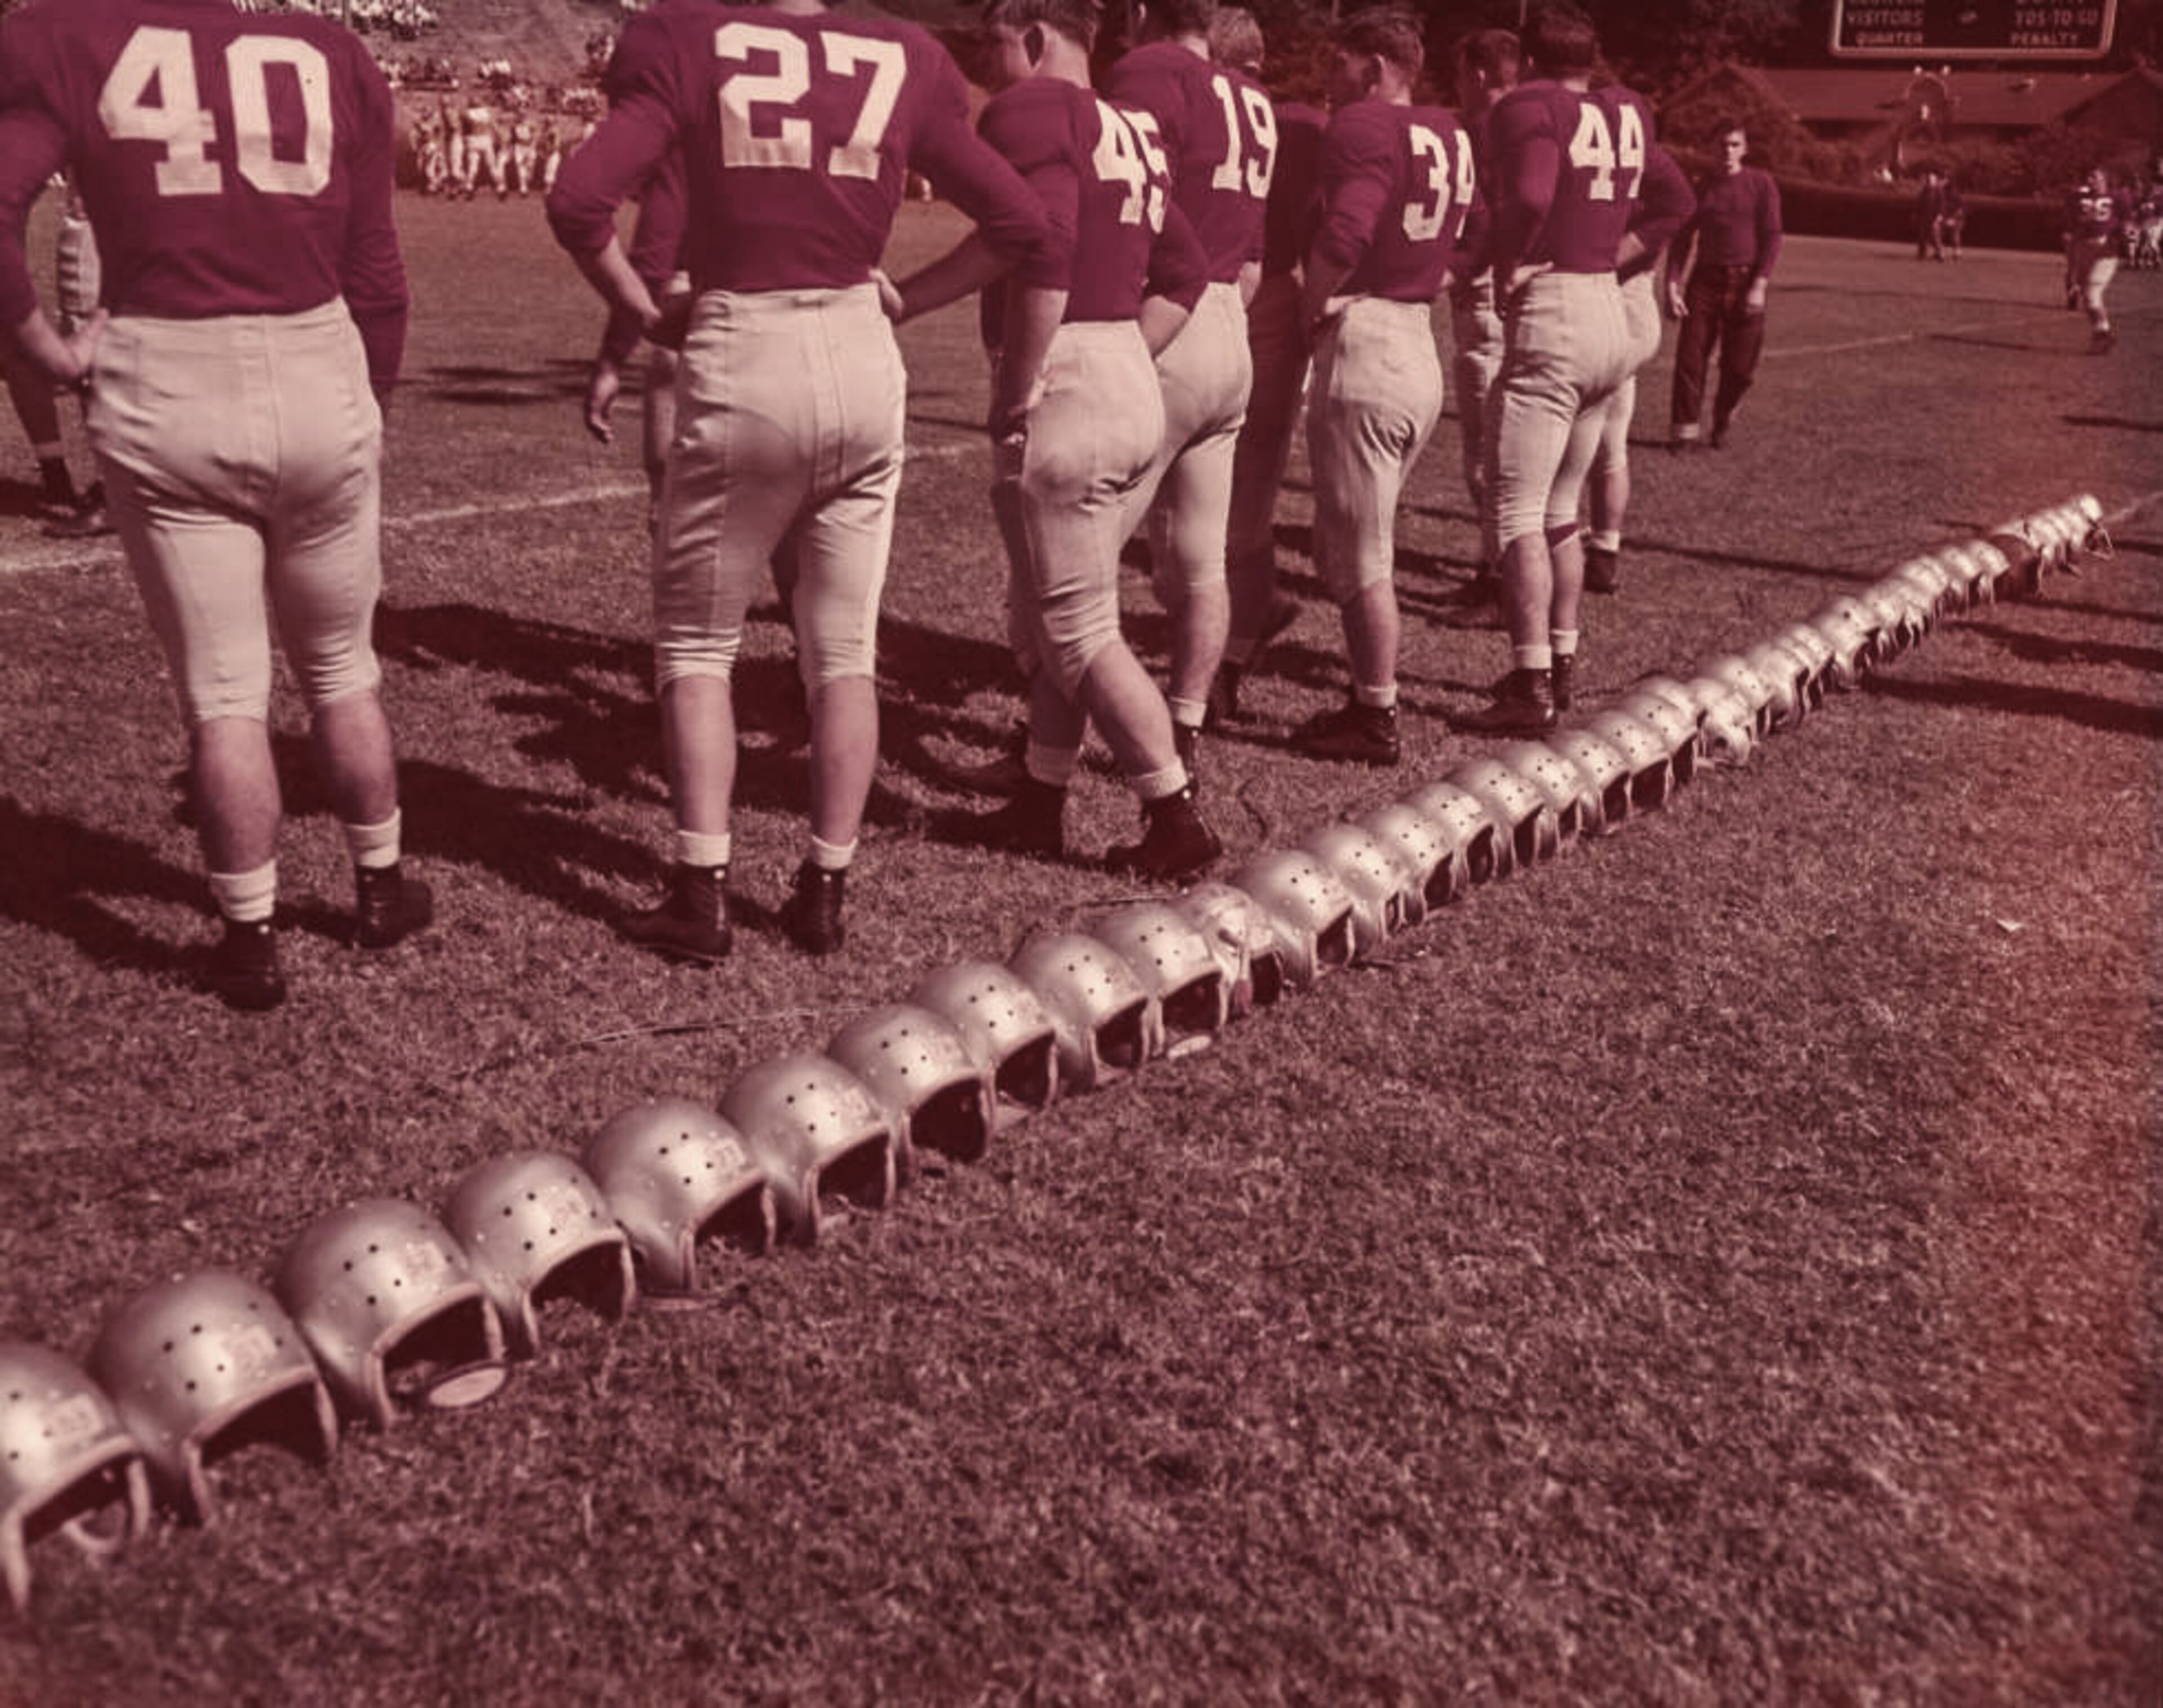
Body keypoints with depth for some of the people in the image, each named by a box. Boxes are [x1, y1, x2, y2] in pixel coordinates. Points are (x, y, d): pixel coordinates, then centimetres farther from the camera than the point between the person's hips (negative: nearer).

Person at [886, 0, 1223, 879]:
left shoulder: (1030, 108, -7)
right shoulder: (1127, 131, 19)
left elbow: (1043, 254, -21)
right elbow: (1184, 273, 19)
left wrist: (1019, 394, -15)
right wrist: (1119, 362, 16)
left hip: (1062, 389, -9)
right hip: (1130, 383, 9)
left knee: (1079, 630, 0)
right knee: (1047, 617, 18)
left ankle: (1177, 820, 6)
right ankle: (1040, 806, 27)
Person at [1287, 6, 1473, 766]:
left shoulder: (1362, 127, -12)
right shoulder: (1449, 135, 13)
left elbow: (1343, 233, -26)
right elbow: (1460, 243, 15)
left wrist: (1313, 306, -12)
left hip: (1362, 354, -8)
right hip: (1422, 353, 9)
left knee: (1360, 559, 2)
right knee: (1349, 548, 19)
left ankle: (1376, 721, 12)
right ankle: (1369, 698, 26)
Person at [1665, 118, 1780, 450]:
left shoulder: (1761, 183, 3)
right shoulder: (1703, 188, 9)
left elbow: (1772, 236, -1)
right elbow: (1683, 238, 9)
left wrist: (1760, 285, -12)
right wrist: (1673, 285, -3)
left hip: (1746, 283, -1)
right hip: (1705, 280, 2)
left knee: (1740, 366, 0)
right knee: (1690, 357, -6)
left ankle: (1722, 423, 20)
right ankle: (1685, 430, 3)